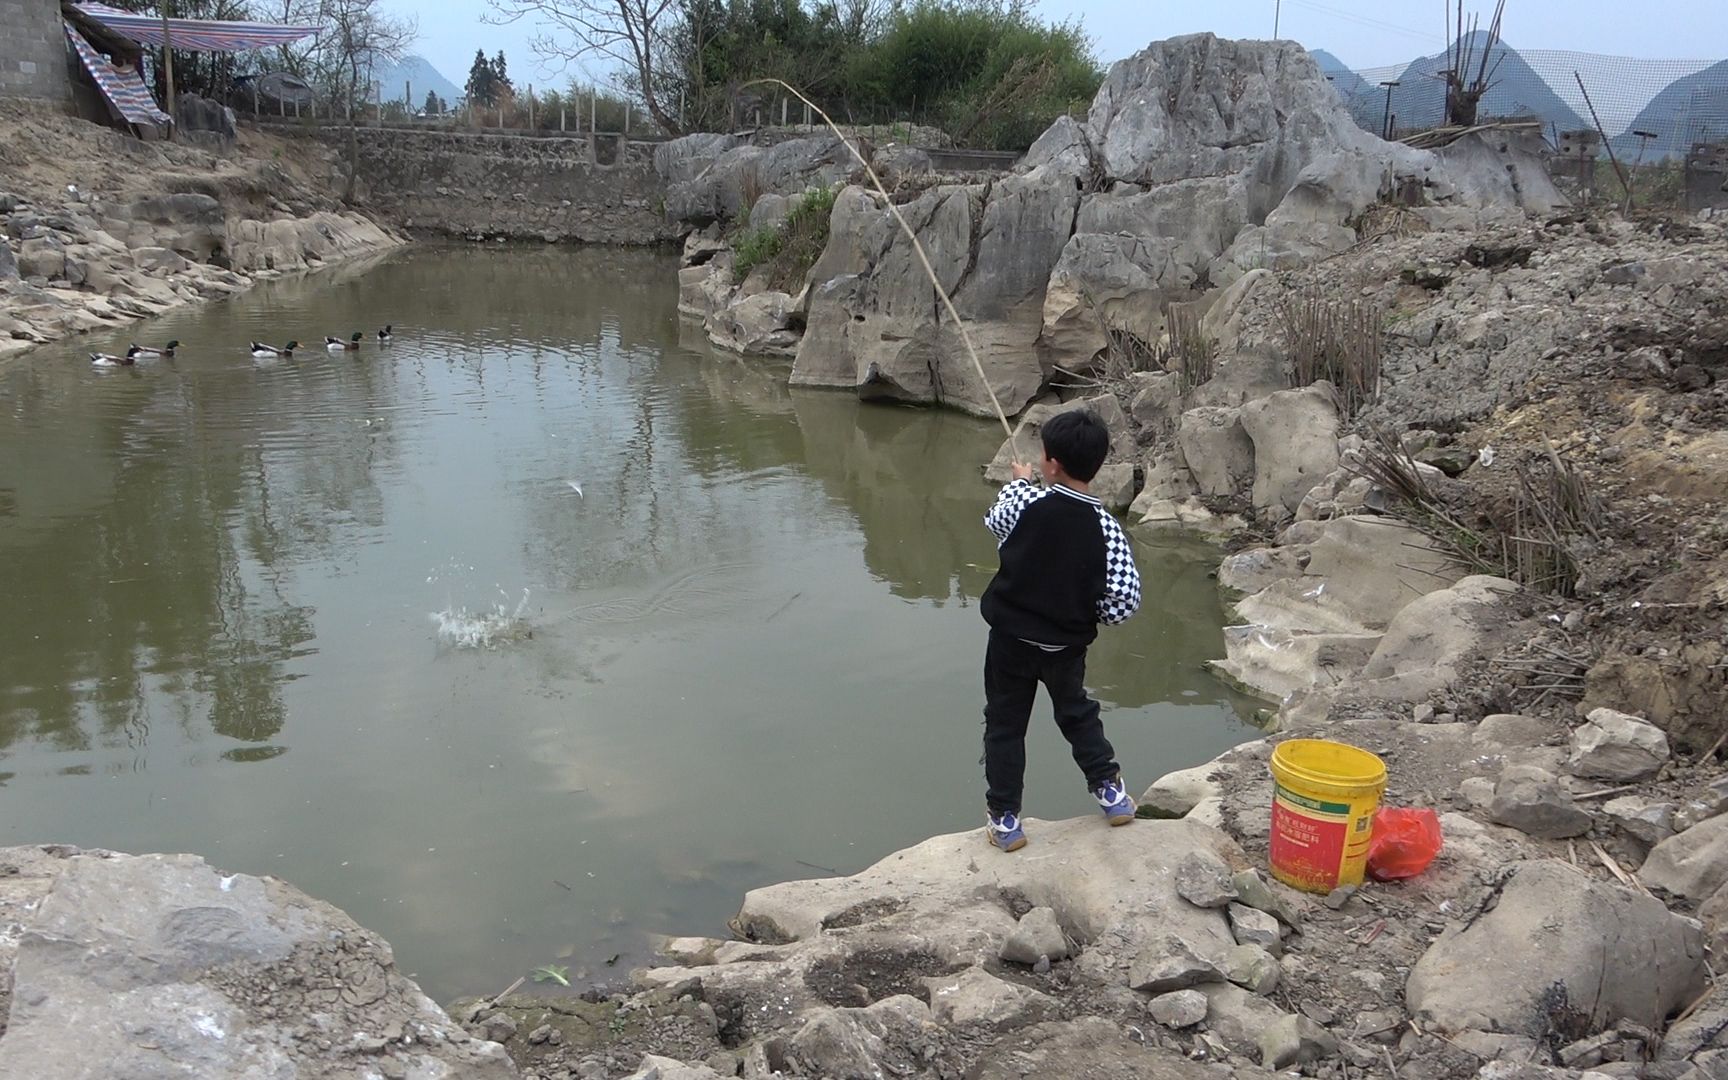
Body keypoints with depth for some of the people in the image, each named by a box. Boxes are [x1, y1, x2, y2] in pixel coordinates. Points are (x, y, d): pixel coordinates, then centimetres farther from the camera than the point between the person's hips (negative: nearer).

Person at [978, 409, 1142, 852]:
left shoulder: (1025, 502, -16)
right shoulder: (1106, 527, -12)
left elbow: (995, 521, 8)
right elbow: (1125, 599, -14)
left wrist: (1019, 481, 26)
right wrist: (1087, 616, 6)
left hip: (1012, 637, -2)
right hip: (1067, 645, 2)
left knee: (1005, 726, 12)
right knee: (1077, 713, 27)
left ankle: (1005, 819, 16)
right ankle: (1110, 790, 34)